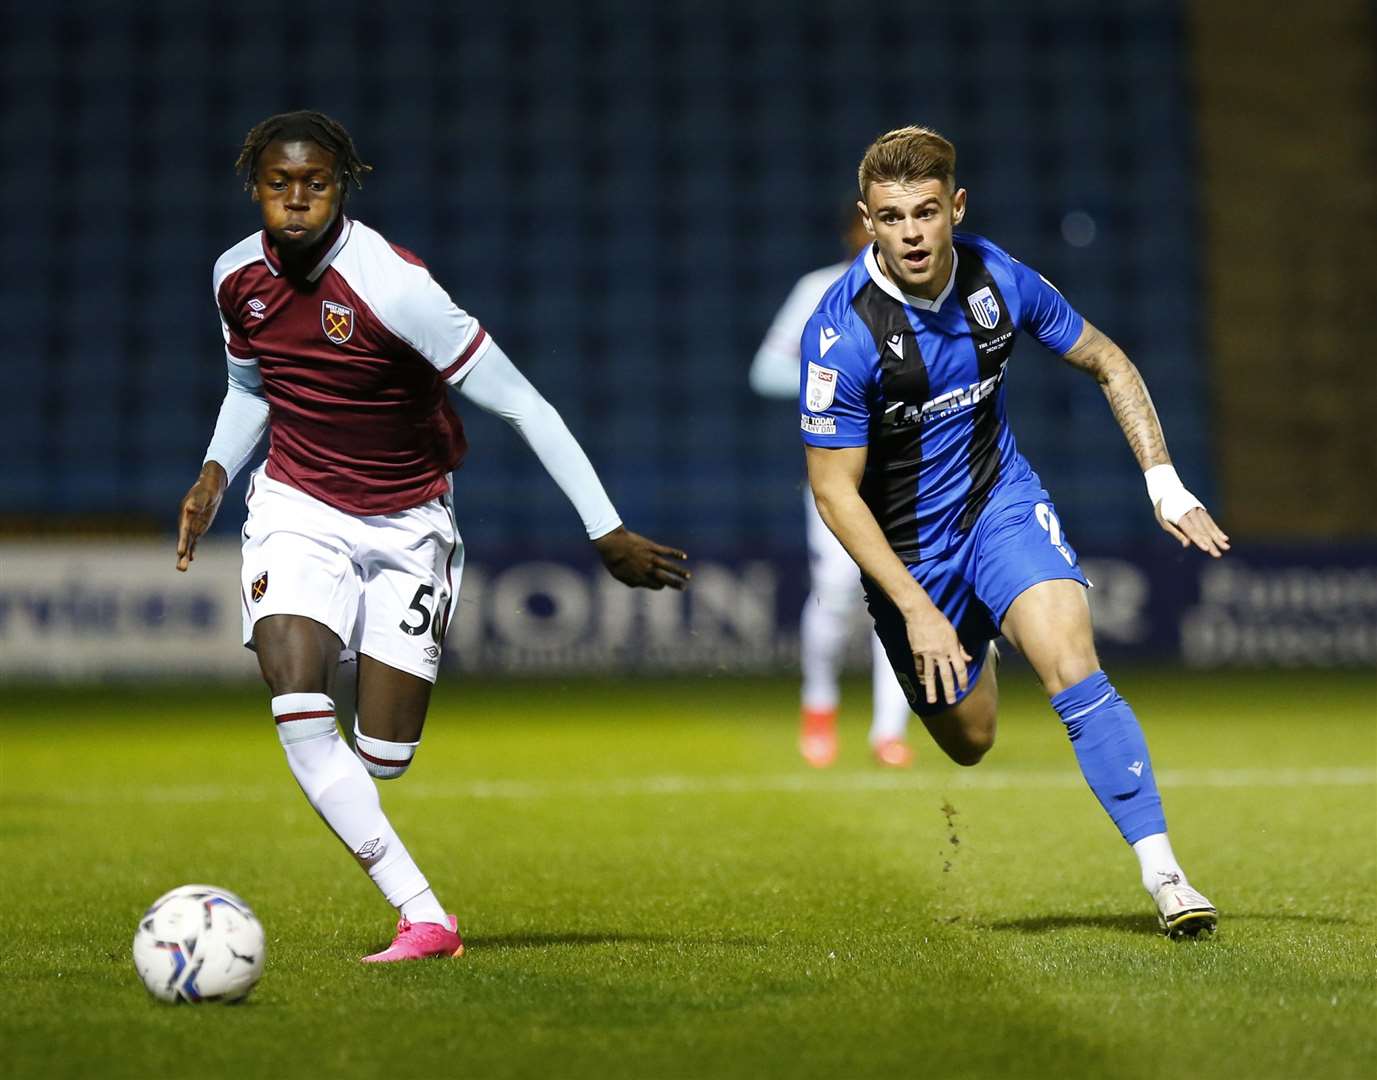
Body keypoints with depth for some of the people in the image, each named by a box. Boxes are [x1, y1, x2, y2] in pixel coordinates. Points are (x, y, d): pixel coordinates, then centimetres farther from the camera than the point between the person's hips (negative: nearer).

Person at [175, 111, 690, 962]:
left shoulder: (394, 285, -24)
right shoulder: (239, 277, -5)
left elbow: (518, 402, -21)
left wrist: (608, 531, -22)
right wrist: (216, 473, 0)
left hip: (408, 524, -3)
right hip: (298, 509, 3)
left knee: (383, 757, -3)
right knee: (298, 709, -21)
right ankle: (423, 916, -15)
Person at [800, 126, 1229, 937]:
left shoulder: (998, 278, -13)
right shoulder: (843, 332, -24)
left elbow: (1106, 361, 4)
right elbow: (834, 489, -18)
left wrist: (1164, 482, -5)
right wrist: (917, 609, -23)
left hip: (1001, 498, 2)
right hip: (904, 545, -1)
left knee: (1072, 669, -22)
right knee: (968, 741, 10)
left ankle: (1165, 876, -20)